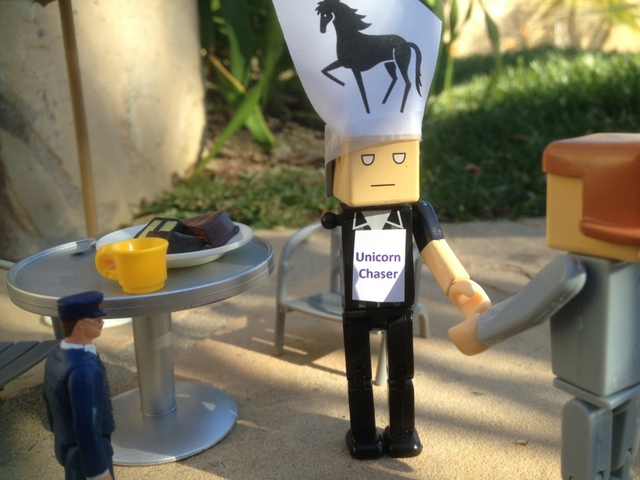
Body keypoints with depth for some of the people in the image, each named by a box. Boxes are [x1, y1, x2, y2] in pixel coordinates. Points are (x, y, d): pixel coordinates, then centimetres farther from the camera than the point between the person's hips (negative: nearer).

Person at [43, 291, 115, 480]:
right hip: (88, 453, -9)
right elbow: (86, 426, -33)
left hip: (69, 445, 9)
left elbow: (51, 401, 9)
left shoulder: (57, 356, -6)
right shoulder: (84, 370, -37)